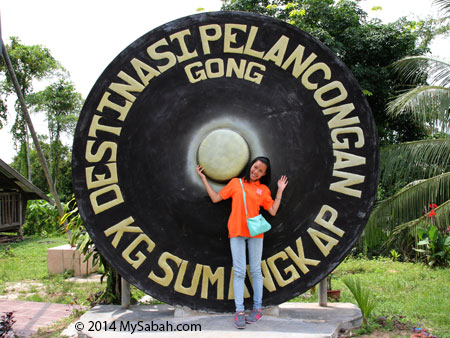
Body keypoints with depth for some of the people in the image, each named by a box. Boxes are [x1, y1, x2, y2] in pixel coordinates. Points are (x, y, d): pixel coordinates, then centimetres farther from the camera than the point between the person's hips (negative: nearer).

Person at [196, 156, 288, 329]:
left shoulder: (264, 189, 12)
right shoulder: (235, 182, 10)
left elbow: (273, 211, 7)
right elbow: (215, 198, 12)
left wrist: (280, 190, 10)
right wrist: (204, 179, 12)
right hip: (236, 232, -1)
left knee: (255, 270, 5)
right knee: (239, 272, -3)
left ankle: (257, 308, 14)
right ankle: (239, 311, -2)